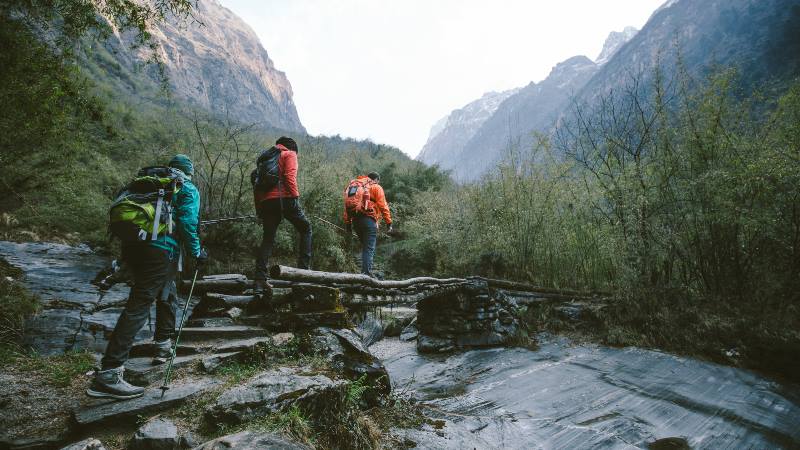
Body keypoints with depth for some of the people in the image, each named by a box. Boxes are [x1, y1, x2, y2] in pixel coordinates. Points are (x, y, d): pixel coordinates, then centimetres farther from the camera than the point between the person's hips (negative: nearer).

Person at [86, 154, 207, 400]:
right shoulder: (189, 190, 7)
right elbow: (187, 223, -8)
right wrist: (197, 252, 2)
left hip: (132, 245, 8)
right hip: (160, 249, -8)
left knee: (166, 295, 25)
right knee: (138, 306, -11)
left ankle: (163, 347, 35)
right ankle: (108, 374, -16)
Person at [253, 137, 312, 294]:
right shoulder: (289, 154, 9)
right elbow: (290, 176, -10)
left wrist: (259, 210, 20)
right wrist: (295, 196, -12)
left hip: (266, 201, 6)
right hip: (284, 198, -6)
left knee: (267, 239, 7)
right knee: (306, 228, 10)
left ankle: (259, 281, 0)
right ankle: (303, 267, -2)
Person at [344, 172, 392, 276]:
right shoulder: (376, 188, 5)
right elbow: (383, 206, -5)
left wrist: (347, 224, 17)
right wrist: (389, 222, -5)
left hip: (355, 220, 6)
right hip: (369, 219, -6)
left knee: (365, 246, 17)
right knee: (369, 248, -6)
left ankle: (364, 270, 14)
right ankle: (367, 271, -15)